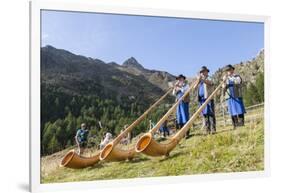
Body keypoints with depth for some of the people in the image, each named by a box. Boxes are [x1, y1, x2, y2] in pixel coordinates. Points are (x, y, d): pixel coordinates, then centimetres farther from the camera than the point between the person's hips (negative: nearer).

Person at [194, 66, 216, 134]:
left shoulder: (209, 79, 5)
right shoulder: (200, 81, 23)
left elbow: (209, 82, -19)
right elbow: (195, 87, 10)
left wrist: (202, 79, -35)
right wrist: (198, 81, -4)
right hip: (202, 99, 6)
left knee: (211, 114, -8)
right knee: (204, 115, 5)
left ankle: (213, 129, -8)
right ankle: (207, 130, 8)